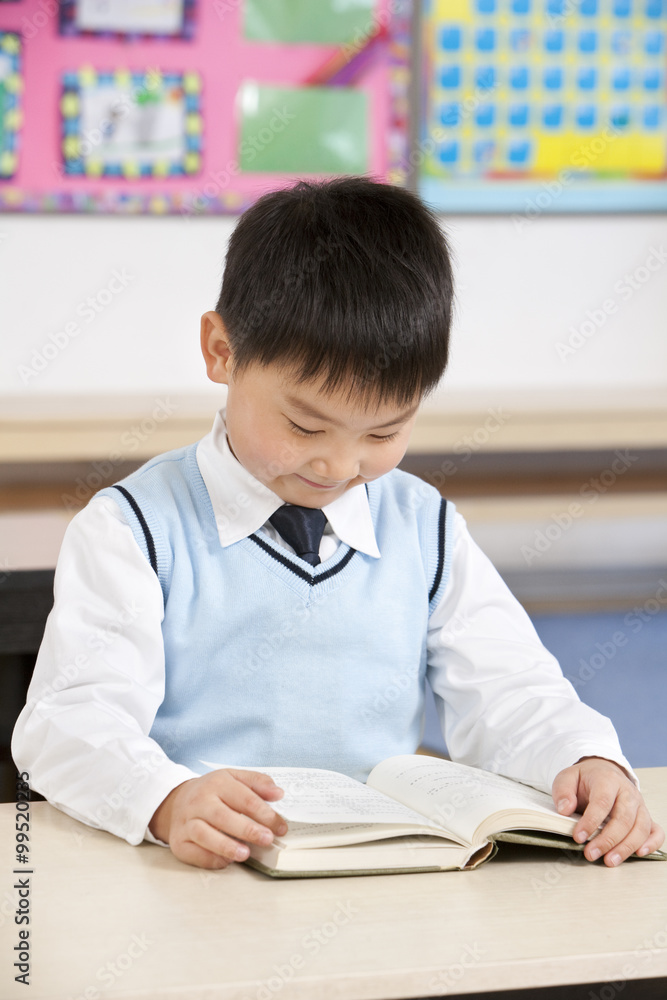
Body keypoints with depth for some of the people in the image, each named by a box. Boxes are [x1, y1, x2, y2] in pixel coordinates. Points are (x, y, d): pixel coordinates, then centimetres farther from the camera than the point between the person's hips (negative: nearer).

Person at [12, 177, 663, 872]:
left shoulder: (425, 529, 11)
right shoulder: (139, 529, -2)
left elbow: (505, 691, 9)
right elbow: (73, 720, -12)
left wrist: (586, 761, -14)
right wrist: (168, 802, -33)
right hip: (196, 885, -2)